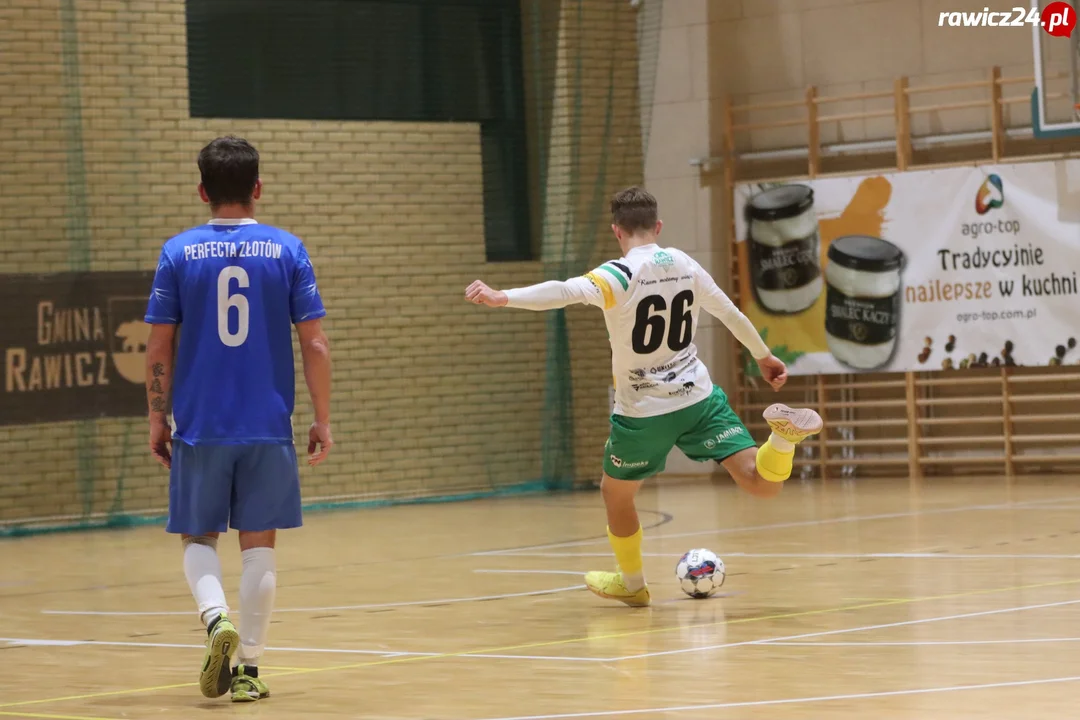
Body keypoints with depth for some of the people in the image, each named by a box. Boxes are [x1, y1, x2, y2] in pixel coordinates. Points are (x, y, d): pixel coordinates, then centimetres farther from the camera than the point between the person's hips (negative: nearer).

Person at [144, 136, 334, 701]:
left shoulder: (179, 253, -1)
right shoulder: (287, 250, -1)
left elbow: (158, 347, -1)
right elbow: (315, 343, -2)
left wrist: (157, 420, 8)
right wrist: (322, 421, 5)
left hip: (199, 427, 0)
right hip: (268, 428, 0)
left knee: (198, 537, 13)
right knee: (258, 544, 8)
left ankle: (216, 618, -13)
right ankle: (248, 668, 7)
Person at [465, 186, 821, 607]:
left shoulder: (619, 275, -15)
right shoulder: (685, 266, 3)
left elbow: (566, 292, -35)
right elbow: (732, 314, 16)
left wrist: (502, 299, -48)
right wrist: (763, 356, 32)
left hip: (642, 412, -3)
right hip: (699, 398, 4)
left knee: (615, 493, 22)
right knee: (762, 485, -1)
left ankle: (632, 584, 37)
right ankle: (782, 434, -32)